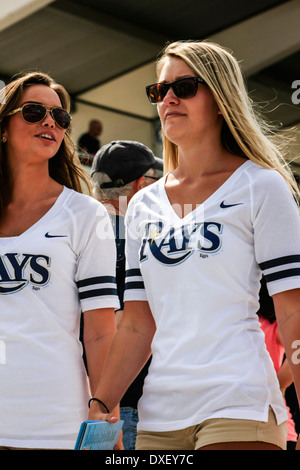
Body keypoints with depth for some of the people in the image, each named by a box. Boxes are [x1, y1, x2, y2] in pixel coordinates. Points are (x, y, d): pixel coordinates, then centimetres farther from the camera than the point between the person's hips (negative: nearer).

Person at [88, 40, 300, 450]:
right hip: (159, 413, 5)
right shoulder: (143, 205, 12)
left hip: (239, 405, -5)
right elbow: (138, 324, 12)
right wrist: (101, 405, 4)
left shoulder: (261, 186, -1)